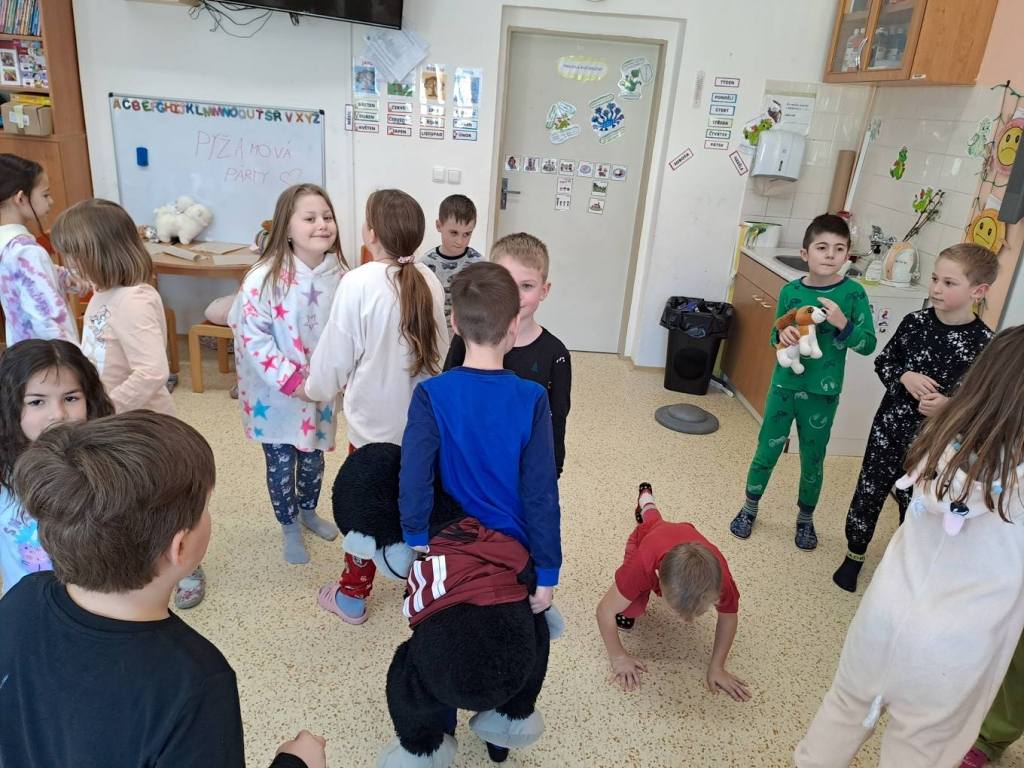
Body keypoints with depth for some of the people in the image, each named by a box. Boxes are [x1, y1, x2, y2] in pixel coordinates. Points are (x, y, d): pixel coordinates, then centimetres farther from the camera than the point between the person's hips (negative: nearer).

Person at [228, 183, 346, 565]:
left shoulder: (338, 274, -7)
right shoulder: (264, 278, -21)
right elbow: (250, 337, -20)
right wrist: (291, 379, -22)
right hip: (276, 394, -4)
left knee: (313, 454, 21)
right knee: (281, 462, 13)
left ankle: (308, 510, 47)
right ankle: (290, 528, 34)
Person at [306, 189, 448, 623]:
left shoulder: (358, 283, -20)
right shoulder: (429, 282, -6)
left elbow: (335, 356, -12)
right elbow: (439, 351, 4)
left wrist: (314, 388, 8)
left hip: (374, 422, -4)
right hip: (423, 420, 4)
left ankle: (352, 595, 31)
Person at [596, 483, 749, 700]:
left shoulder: (720, 579, -44)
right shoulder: (643, 565, -50)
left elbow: (728, 618, -20)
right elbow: (605, 610, -35)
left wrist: (716, 668, -19)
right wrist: (619, 658, -28)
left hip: (682, 532, 2)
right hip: (646, 535, -2)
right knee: (627, 616, -11)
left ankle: (646, 498, 66)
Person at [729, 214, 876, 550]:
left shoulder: (853, 293, -10)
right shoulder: (790, 291, -5)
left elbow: (868, 344, -8)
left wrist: (842, 323, -25)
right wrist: (783, 335, -15)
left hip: (823, 392, -1)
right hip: (785, 384, 1)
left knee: (813, 459, 13)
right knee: (767, 450, 12)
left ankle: (805, 518, 36)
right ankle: (750, 508, 34)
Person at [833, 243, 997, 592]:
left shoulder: (985, 343, -14)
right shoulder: (915, 322, -6)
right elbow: (883, 362, 5)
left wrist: (950, 406, -25)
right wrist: (904, 377, -15)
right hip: (890, 426, 2)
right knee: (869, 491, 13)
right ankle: (854, 554, 35)